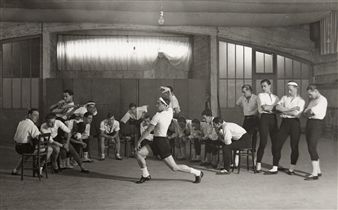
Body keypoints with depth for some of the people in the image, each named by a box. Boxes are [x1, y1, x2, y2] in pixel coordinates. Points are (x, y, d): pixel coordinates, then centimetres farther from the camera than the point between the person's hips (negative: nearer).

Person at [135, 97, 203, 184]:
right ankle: (145, 175, 14)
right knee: (139, 153, 3)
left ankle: (197, 173, 12)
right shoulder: (170, 111, 1)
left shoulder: (157, 116, -19)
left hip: (162, 142, -9)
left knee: (174, 168, -1)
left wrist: (139, 141, -4)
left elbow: (148, 131, -14)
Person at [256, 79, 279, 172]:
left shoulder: (275, 97, 18)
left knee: (275, 141, 1)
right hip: (264, 118, -4)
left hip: (273, 118, 4)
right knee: (263, 142, -11)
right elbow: (264, 107, -8)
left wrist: (268, 107, -5)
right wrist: (274, 104, 0)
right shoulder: (260, 95, 6)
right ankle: (258, 164, -4)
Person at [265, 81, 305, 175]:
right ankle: (274, 168, 4)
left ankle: (292, 168, 17)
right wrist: (291, 109, -11)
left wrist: (284, 111, -5)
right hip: (284, 122, 3)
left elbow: (296, 113, -13)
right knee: (277, 145, -2)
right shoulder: (284, 98, 14)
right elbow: (277, 107, -4)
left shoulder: (301, 100, 2)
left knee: (294, 146, 1)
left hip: (294, 123, -3)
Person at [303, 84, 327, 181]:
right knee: (311, 148, 9)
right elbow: (305, 113, 11)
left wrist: (307, 112, 1)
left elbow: (311, 111, -19)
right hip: (309, 123, 9)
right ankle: (318, 171, 19)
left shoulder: (322, 100, -9)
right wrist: (309, 113, -9)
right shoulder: (312, 101, 18)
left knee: (312, 148, -15)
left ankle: (314, 174, -15)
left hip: (317, 124, -9)